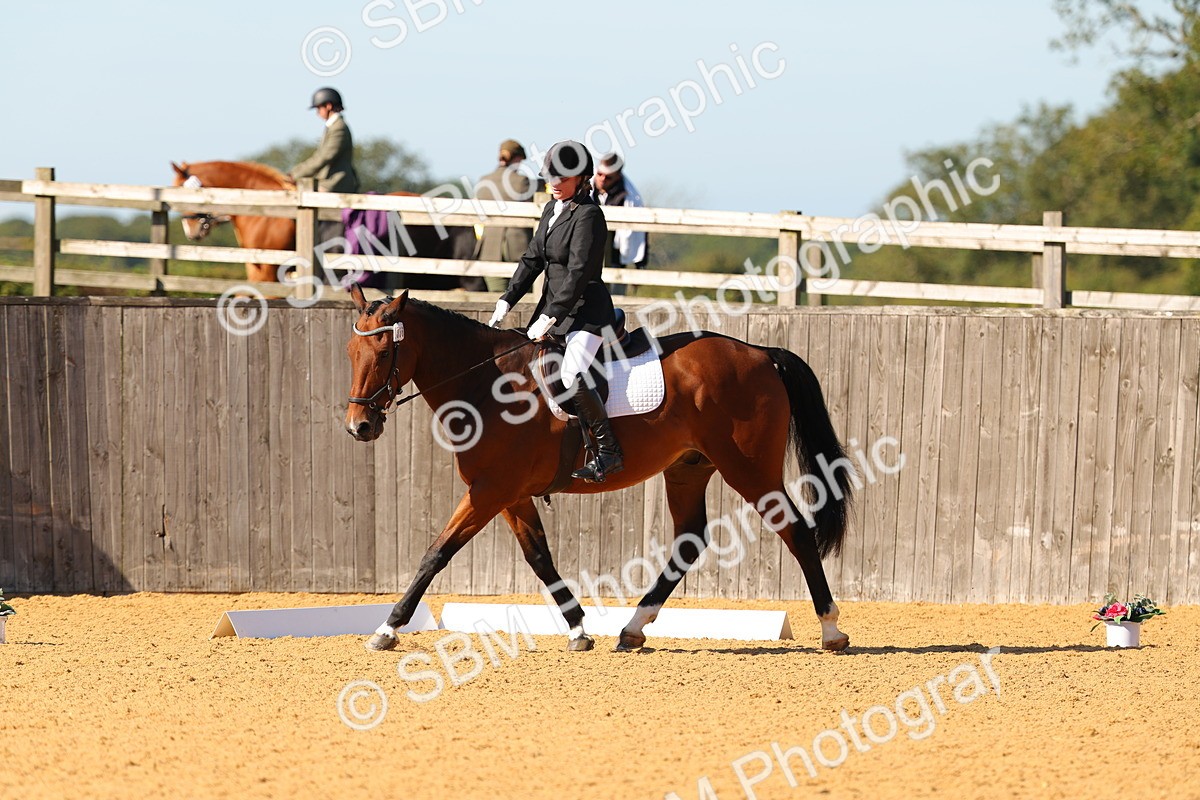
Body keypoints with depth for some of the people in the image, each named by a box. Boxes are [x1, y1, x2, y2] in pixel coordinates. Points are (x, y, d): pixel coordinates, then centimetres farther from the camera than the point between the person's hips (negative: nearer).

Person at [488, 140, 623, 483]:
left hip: (586, 309, -10)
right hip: (553, 304, 10)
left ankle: (609, 451, -20)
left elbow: (579, 272, -21)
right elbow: (532, 260, 15)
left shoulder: (588, 215, -16)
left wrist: (550, 316, -24)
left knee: (572, 376, -27)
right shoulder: (552, 210, 11)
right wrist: (507, 301, 5)